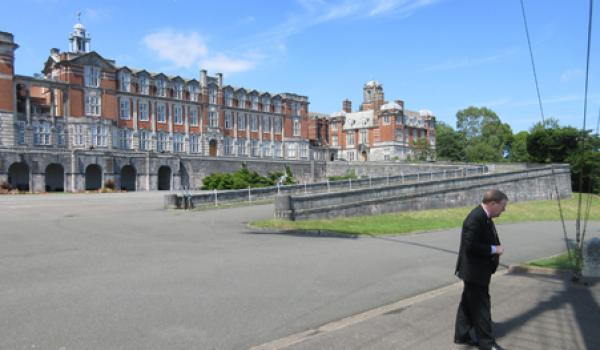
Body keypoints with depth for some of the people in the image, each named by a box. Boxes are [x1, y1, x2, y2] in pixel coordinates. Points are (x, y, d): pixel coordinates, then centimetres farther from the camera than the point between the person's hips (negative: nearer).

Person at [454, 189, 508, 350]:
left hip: (477, 270, 10)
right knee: (481, 306, 1)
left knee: (469, 303, 19)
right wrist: (494, 249, -20)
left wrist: (496, 250, 3)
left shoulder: (484, 216, 7)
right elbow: (470, 245, -29)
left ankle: (463, 334, 31)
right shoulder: (475, 219, -26)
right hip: (474, 271, -10)